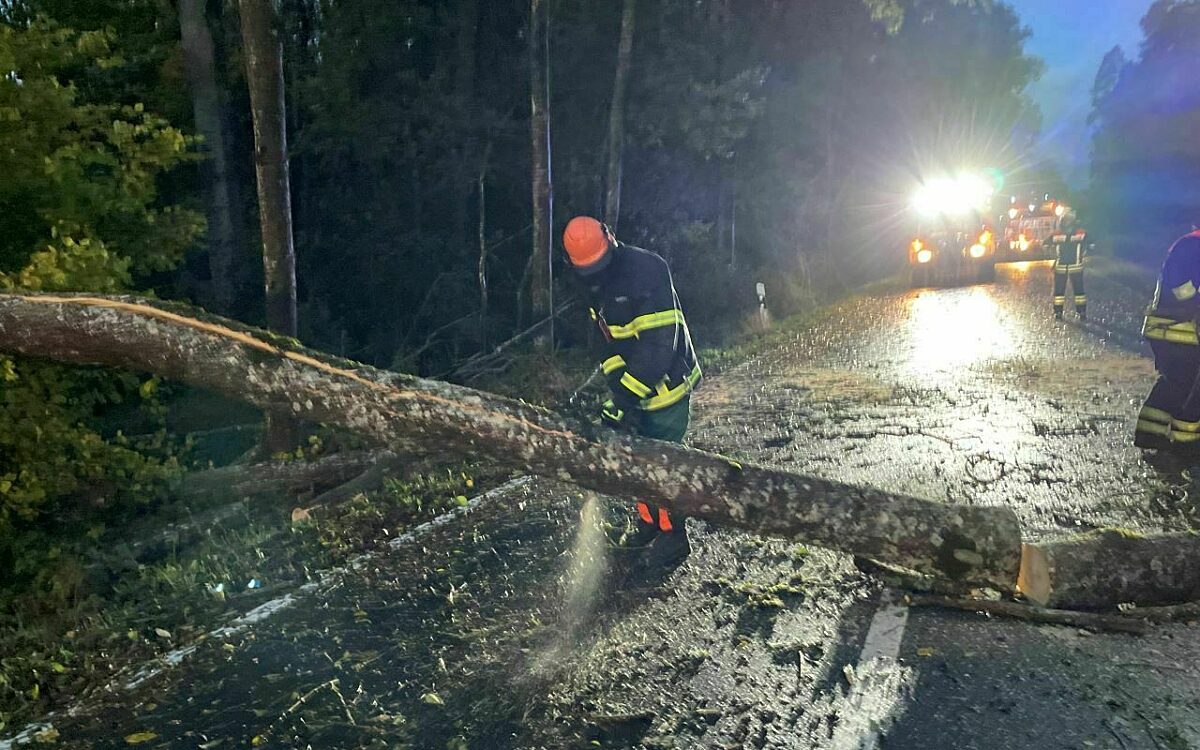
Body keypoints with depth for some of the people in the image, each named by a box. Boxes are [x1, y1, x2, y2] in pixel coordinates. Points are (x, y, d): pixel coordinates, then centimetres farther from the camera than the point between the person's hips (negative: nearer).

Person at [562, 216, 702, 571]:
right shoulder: (595, 285, 2)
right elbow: (609, 342, 5)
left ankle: (673, 538, 12)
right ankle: (648, 522, 31)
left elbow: (659, 342, -29)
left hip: (667, 383, -8)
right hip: (633, 385, 8)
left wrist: (626, 394, -29)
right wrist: (616, 384, -10)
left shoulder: (647, 270, -25)